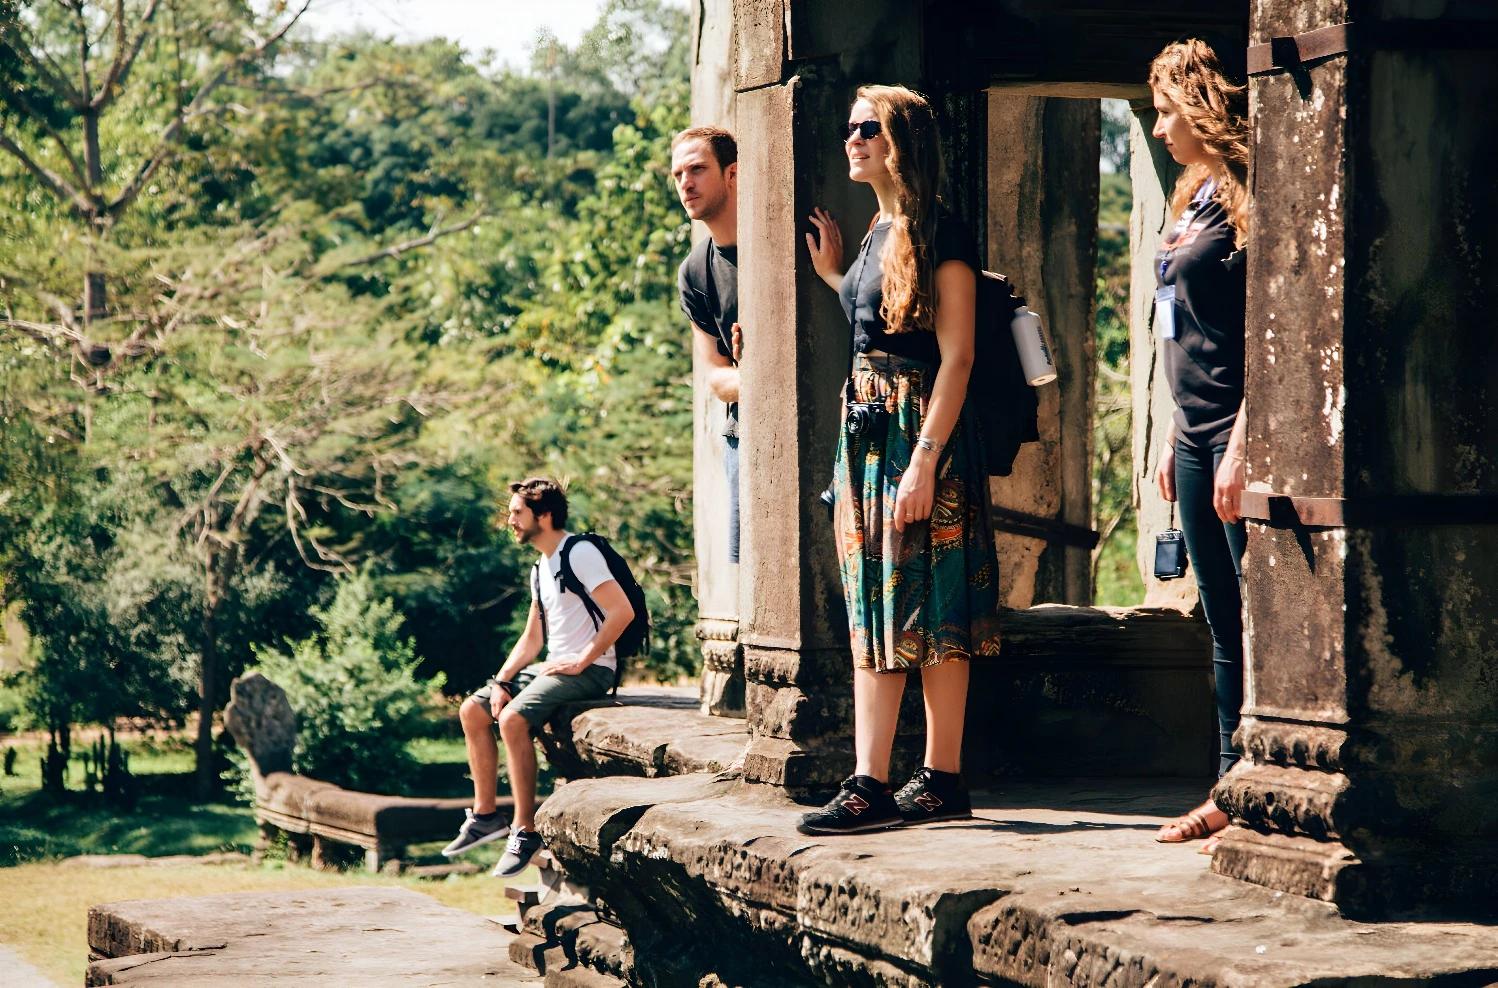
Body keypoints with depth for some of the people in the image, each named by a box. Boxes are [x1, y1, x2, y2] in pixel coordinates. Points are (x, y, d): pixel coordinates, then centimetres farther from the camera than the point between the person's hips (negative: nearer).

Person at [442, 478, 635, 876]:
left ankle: (525, 831, -24)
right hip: (553, 668, 10)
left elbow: (622, 611, -23)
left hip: (589, 671, -10)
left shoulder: (579, 553, -13)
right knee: (472, 711, 5)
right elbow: (532, 638, 19)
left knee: (513, 718, -29)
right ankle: (485, 814, 10)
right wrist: (502, 681, 3)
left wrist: (580, 662, -20)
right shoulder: (540, 568, 17)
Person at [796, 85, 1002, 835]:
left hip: (918, 436, -9)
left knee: (926, 615, -6)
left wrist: (924, 461, -22)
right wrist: (832, 275, 21)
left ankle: (943, 781, -2)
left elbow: (956, 357, -16)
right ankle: (869, 785, 6)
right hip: (867, 433, 9)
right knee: (872, 612, 5)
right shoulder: (880, 234, 16)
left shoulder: (938, 236, -10)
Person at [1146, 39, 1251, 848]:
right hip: (1196, 435, 10)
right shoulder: (1194, 197, 17)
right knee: (1224, 627, 10)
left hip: (1235, 434, -10)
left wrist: (1241, 446, -21)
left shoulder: (1242, 193, -11)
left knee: (1259, 621, -7)